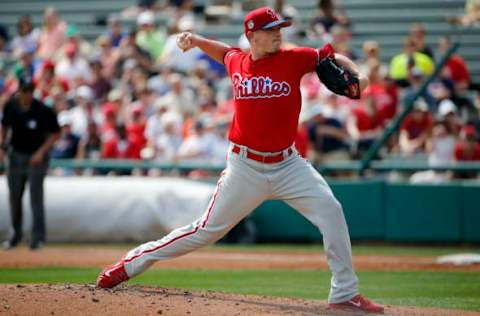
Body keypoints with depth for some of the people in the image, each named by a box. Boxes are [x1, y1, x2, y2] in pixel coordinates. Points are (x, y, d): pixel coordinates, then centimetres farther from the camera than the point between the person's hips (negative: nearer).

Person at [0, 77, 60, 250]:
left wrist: (41, 152, -16)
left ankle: (38, 237, -6)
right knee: (14, 197, 12)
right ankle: (16, 234, 28)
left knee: (36, 197, -9)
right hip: (16, 155, 5)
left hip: (36, 157, -5)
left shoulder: (43, 111, -17)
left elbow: (55, 133, -7)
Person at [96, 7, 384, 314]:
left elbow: (333, 58, 4)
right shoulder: (237, 62, 1)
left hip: (288, 164, 1)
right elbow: (225, 51, 25)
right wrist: (196, 40, 10)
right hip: (246, 167, -1)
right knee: (209, 229, 2)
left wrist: (357, 75, -15)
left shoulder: (293, 59, -4)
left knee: (330, 210, -16)